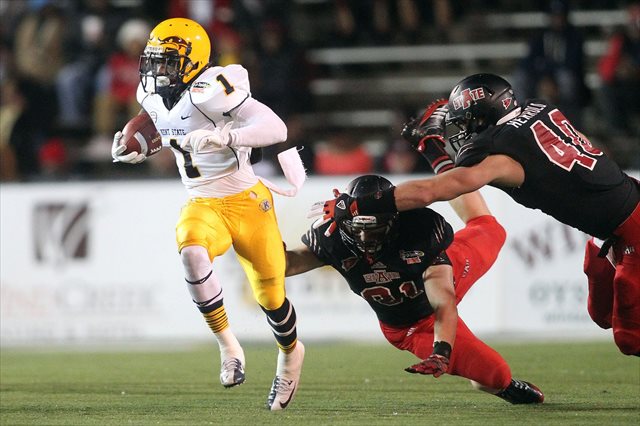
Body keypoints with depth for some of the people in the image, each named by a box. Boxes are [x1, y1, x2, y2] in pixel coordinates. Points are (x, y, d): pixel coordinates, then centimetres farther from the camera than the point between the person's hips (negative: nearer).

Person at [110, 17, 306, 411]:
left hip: (247, 201, -5)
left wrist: (224, 136, -40)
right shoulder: (154, 98, 4)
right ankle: (228, 346, -19)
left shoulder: (211, 90, -21)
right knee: (191, 252, -31)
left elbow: (276, 129, -28)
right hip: (203, 205, 5)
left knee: (269, 296, 5)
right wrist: (138, 150, 15)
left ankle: (290, 353, 39)